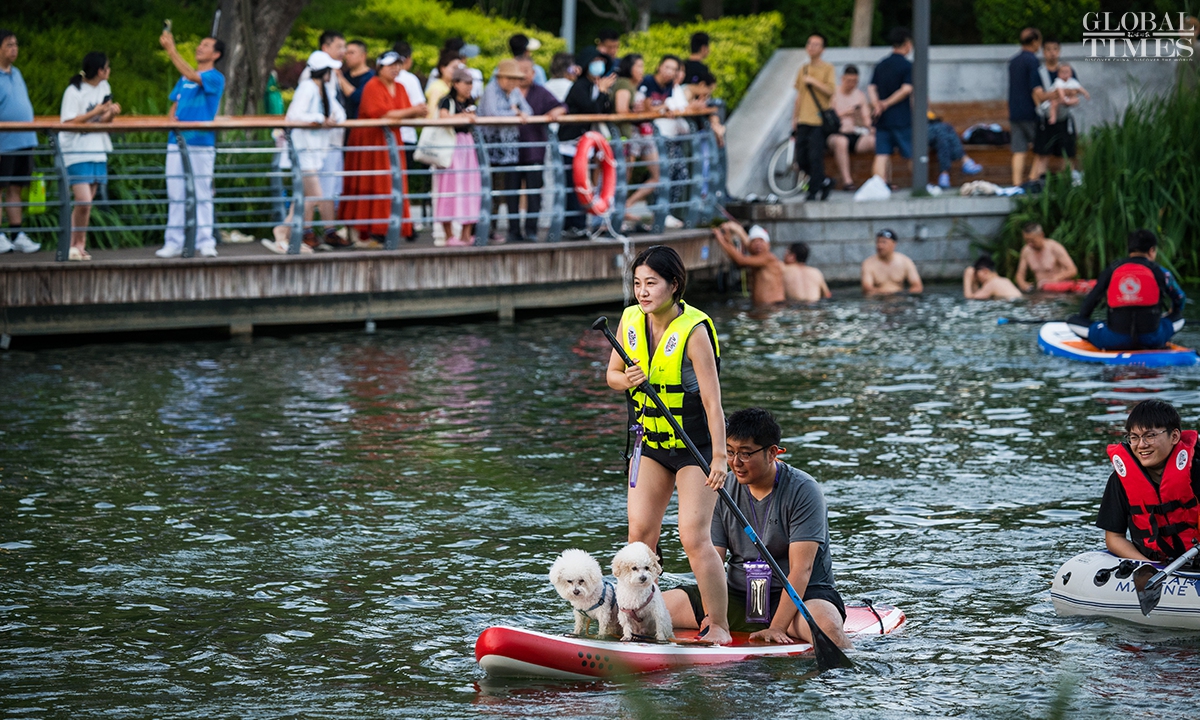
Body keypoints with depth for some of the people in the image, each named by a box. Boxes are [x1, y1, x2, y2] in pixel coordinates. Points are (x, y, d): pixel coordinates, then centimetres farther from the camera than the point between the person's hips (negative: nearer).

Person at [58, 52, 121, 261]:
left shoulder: (104, 87, 11)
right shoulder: (74, 91, -11)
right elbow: (68, 123, -15)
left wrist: (111, 113, -5)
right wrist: (94, 113, -18)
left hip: (98, 153, 7)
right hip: (77, 154, -7)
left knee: (87, 204, 6)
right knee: (83, 201, -15)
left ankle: (78, 246, 11)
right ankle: (76, 244, -1)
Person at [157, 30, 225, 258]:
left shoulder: (215, 78, -3)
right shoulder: (185, 79, 18)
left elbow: (192, 76, -20)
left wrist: (171, 49, -23)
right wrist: (172, 118, 0)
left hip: (202, 143, -6)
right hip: (177, 141, 6)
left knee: (202, 194, -4)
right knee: (175, 195, 4)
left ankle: (205, 242, 0)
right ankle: (173, 243, 6)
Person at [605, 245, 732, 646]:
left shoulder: (693, 330, -20)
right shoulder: (630, 321, -2)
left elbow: (712, 400, -22)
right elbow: (612, 375, 10)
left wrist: (719, 457, -28)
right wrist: (626, 380, -15)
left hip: (696, 446, -6)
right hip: (651, 443, 6)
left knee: (694, 537, -13)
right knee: (640, 531, -2)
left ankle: (719, 628, -5)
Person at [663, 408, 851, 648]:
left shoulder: (803, 491, -12)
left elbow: (801, 568, -19)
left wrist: (777, 628, -28)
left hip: (799, 596, -4)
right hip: (739, 596, 5)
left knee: (828, 628, -40)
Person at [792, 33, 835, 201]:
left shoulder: (827, 68, 0)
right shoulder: (803, 69, 17)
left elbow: (830, 91, -10)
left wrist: (813, 81, -13)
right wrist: (795, 117, 20)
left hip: (818, 120, -6)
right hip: (803, 121, 6)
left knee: (815, 158, -11)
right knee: (801, 159, 3)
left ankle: (813, 192, -5)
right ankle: (825, 182, 21)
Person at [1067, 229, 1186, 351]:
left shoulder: (1112, 269, 7)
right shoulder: (1159, 271, 5)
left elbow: (1091, 299, 12)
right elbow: (1180, 300, 19)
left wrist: (1081, 317, 32)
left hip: (1115, 341, -1)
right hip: (1151, 339, 1)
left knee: (1073, 320, 13)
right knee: (1178, 318, 30)